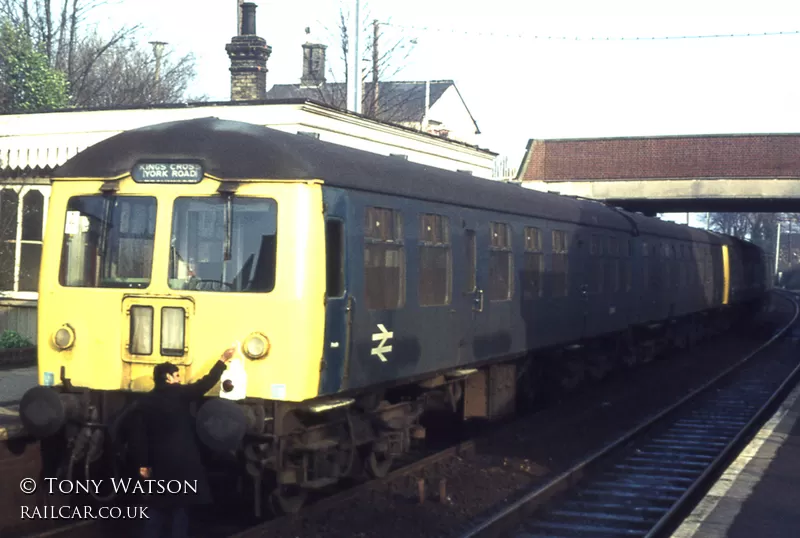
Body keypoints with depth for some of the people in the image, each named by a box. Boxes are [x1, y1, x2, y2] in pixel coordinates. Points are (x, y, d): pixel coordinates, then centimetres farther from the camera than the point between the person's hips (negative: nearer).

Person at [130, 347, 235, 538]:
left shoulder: (146, 402, 5)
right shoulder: (178, 394, -7)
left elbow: (139, 435, 3)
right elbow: (205, 383, 0)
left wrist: (143, 464, 7)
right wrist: (223, 360, 10)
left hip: (160, 461, 4)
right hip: (182, 460, -4)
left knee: (158, 506, 13)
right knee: (179, 506, 4)